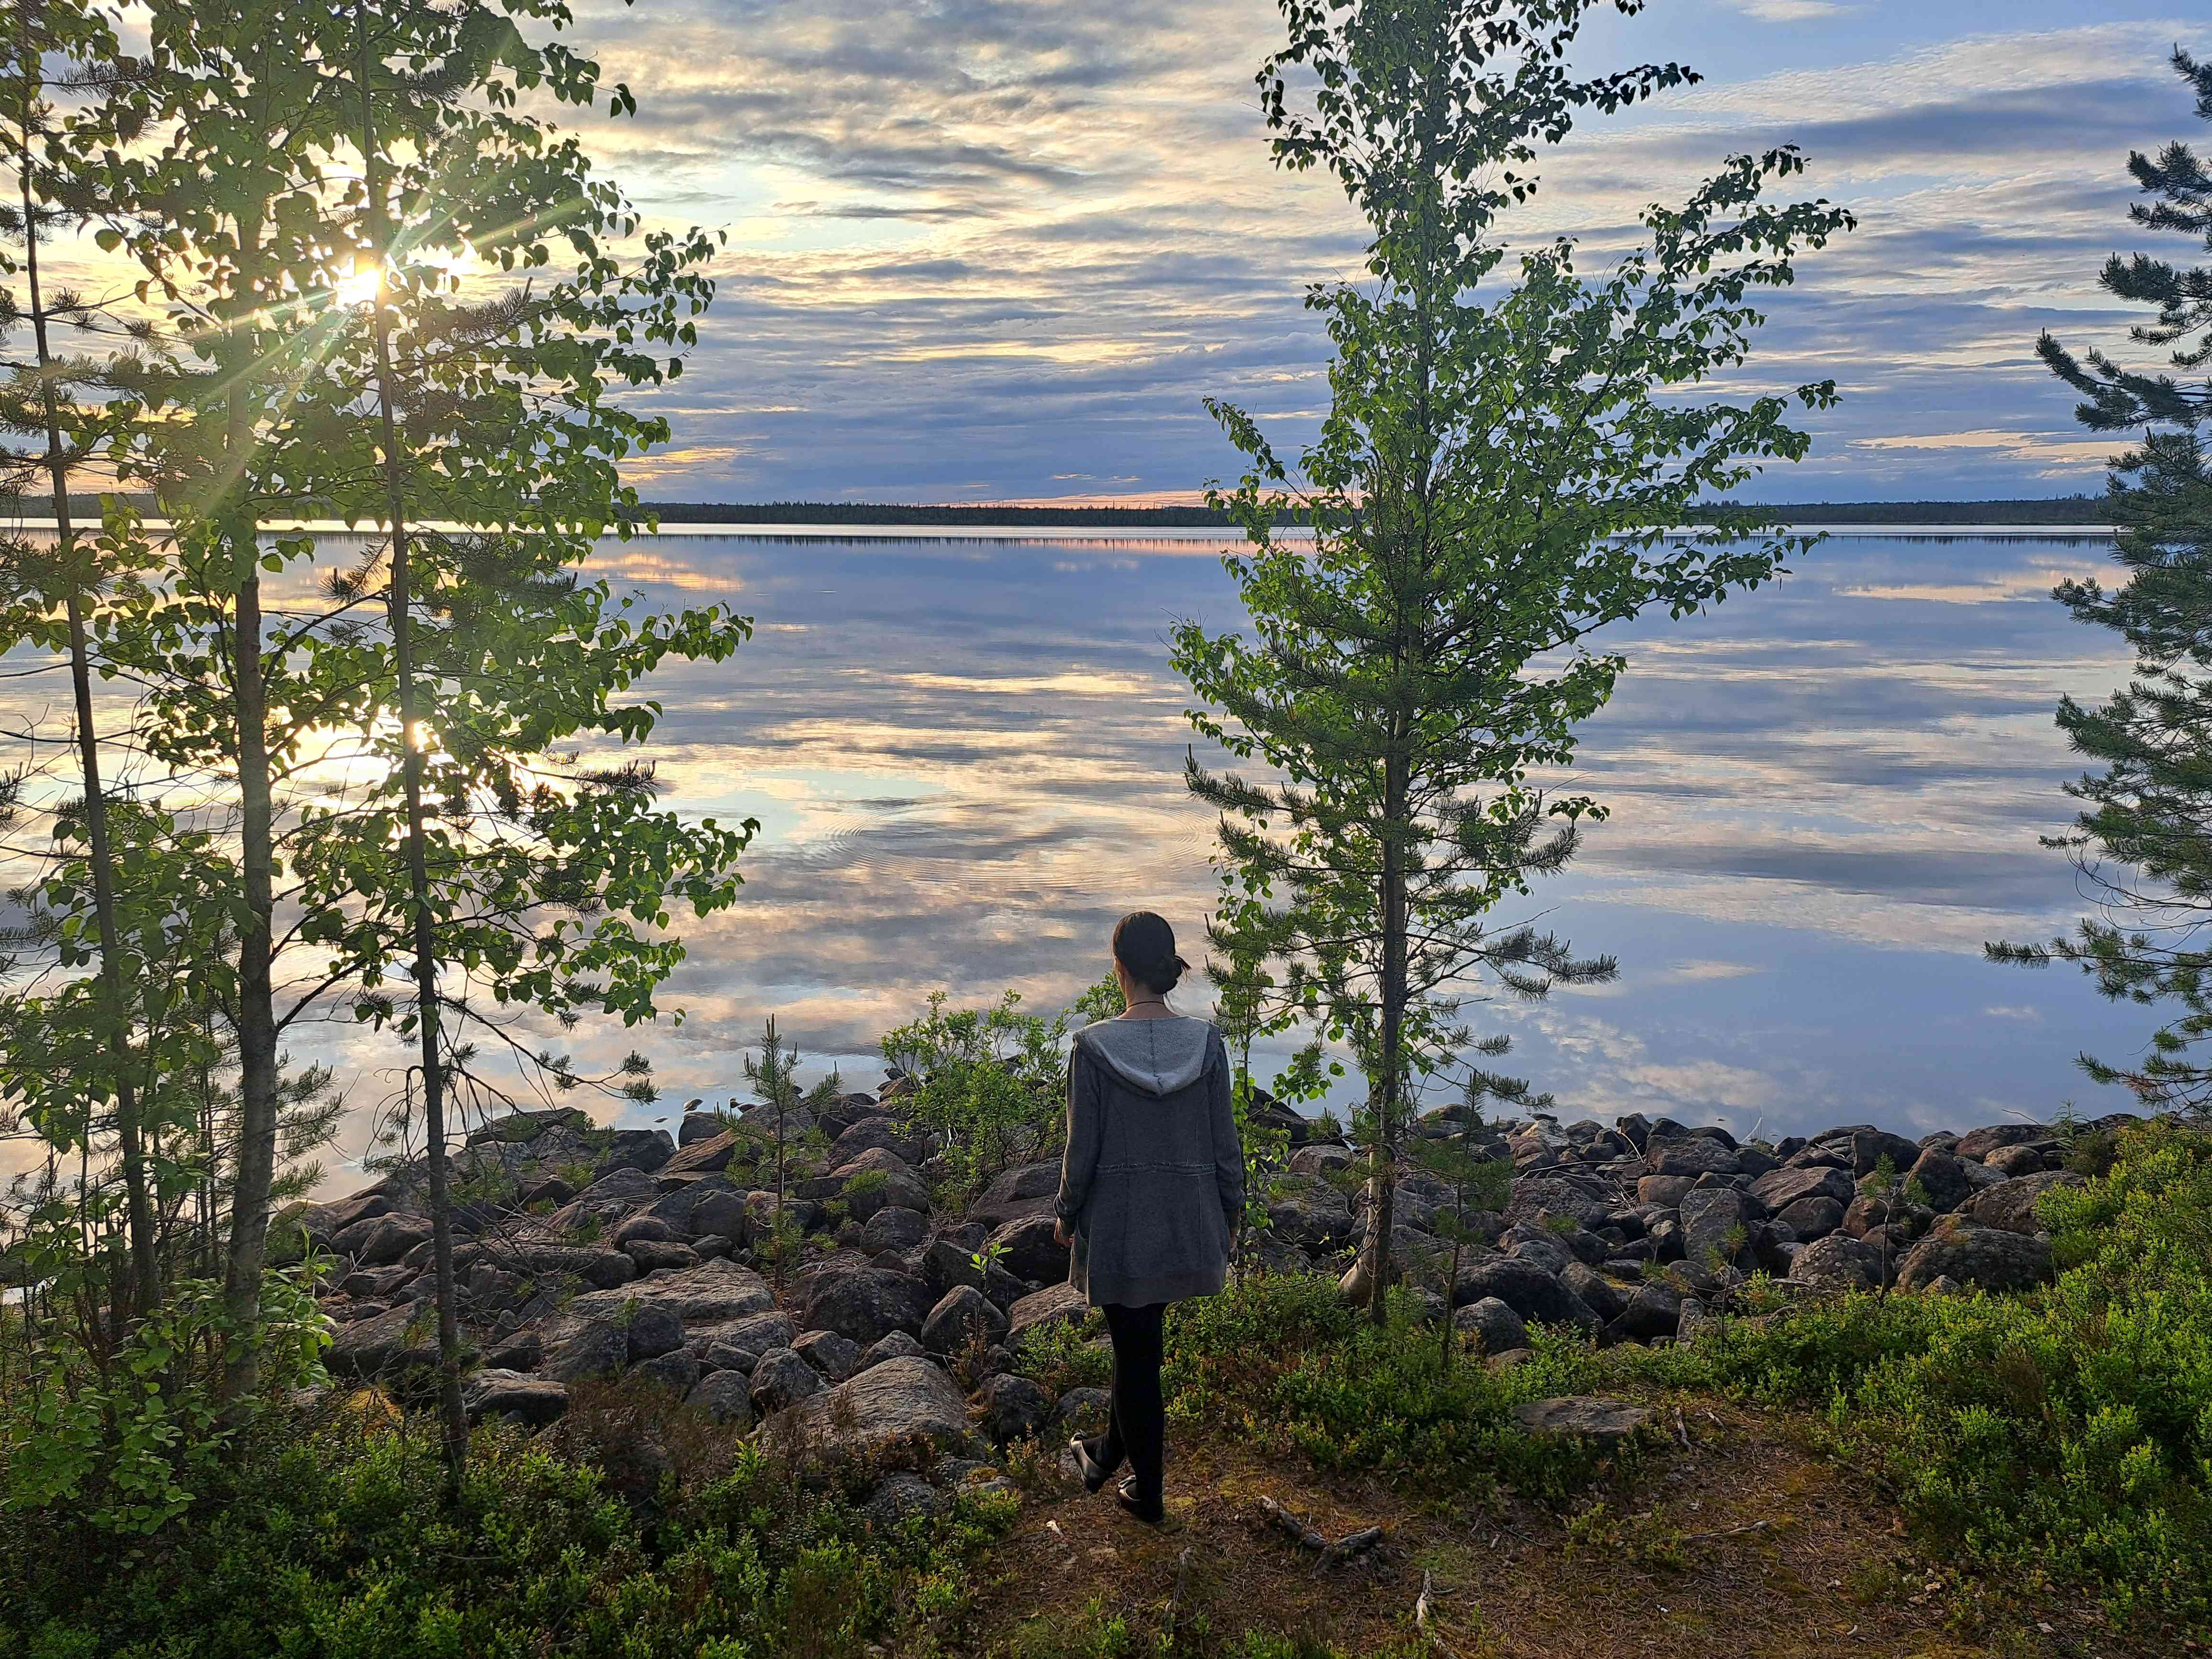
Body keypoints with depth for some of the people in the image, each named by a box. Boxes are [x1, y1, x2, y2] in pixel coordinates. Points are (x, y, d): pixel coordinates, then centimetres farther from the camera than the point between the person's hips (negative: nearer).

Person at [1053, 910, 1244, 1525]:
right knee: (1139, 1341, 22)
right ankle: (1112, 1451, 40)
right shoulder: (1206, 1042, -8)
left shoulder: (1094, 1046, -16)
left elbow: (1082, 1147, -10)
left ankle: (1148, 1492, 21)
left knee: (1135, 1350, 9)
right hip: (1188, 1221, 3)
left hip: (1118, 1224, -3)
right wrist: (1231, 1212, 13)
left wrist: (1066, 1215, 5)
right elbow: (1225, 1141, -1)